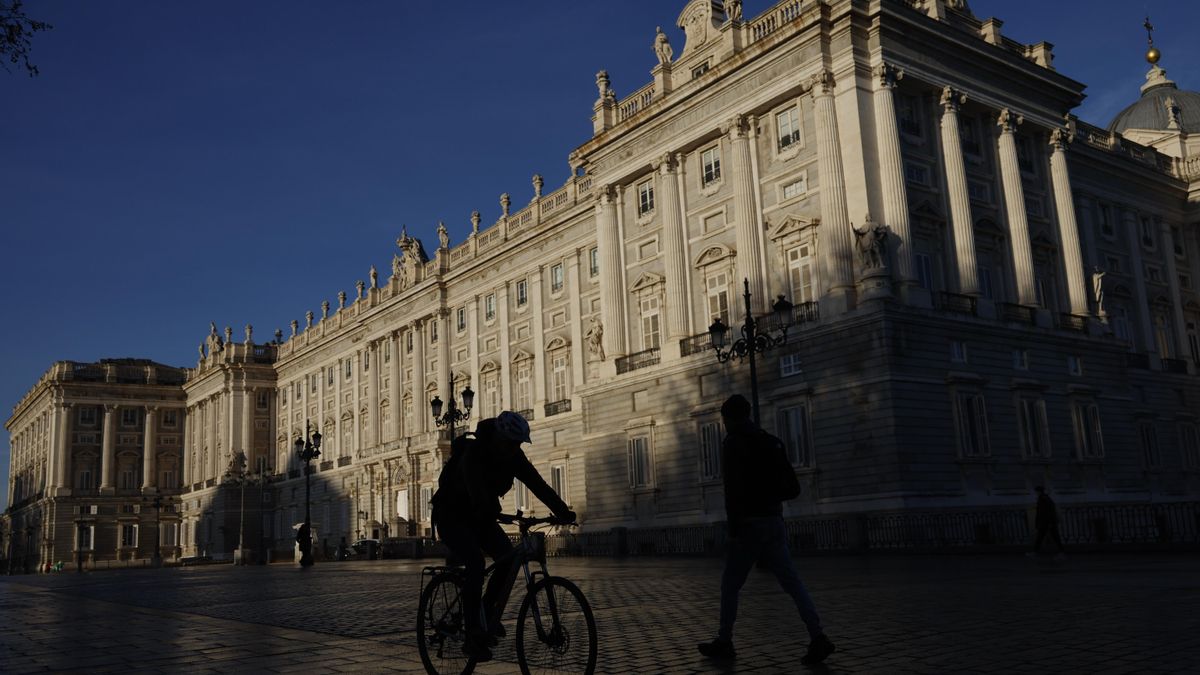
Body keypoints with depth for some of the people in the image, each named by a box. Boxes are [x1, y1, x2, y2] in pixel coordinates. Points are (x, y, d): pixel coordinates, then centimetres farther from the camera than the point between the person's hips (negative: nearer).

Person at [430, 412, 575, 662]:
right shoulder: (473, 453, -30)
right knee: (475, 563, -26)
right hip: (451, 515, -7)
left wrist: (562, 511, -30)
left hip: (478, 516, 7)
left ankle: (487, 615, 6)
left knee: (509, 557, -13)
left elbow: (537, 484, -18)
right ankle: (473, 636, -19)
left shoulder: (513, 456, -10)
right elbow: (476, 486, -47)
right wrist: (493, 513, -63)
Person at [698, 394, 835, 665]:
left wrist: (734, 528, -18)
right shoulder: (771, 441, 15)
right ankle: (817, 638, -9)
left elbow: (733, 488, -17)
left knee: (730, 584, 6)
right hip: (774, 520, 7)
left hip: (749, 523, -7)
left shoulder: (733, 443, -7)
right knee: (791, 582, 2)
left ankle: (724, 642, 13)